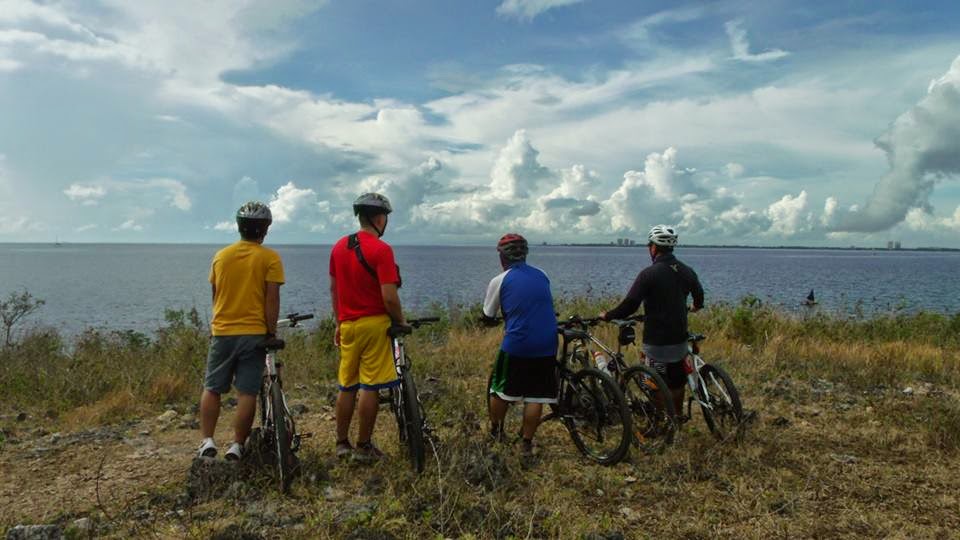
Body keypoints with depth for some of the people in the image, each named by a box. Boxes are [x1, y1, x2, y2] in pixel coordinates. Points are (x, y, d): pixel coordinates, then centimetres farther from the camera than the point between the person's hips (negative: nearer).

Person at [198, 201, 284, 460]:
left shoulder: (221, 255, 6)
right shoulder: (270, 258, -6)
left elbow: (215, 295, 15)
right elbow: (272, 299, -10)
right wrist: (271, 332, -3)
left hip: (222, 332, 3)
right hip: (254, 333, -3)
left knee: (212, 388, 14)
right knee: (247, 392, 3)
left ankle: (207, 441, 10)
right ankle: (237, 445, 6)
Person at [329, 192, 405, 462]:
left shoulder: (339, 247, 7)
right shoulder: (381, 250, -14)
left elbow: (333, 289, 13)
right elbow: (389, 297, -19)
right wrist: (401, 321, -2)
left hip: (348, 325, 7)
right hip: (375, 324, -6)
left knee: (346, 387, 14)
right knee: (370, 387, 3)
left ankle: (342, 443, 22)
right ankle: (363, 447, 11)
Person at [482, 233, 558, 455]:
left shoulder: (499, 281, -3)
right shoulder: (542, 276, 9)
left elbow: (488, 317, 6)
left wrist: (504, 316, 29)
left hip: (516, 345, -3)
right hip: (547, 345, 3)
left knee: (501, 389, 17)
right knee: (536, 395, 9)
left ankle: (495, 430, 31)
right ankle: (527, 441, 15)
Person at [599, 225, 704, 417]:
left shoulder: (649, 274, -16)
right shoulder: (687, 272, 3)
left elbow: (630, 305, -19)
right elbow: (699, 296, 18)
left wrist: (607, 315, -4)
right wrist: (696, 307, 41)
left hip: (657, 341, -6)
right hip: (679, 338, 6)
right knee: (677, 381, 19)